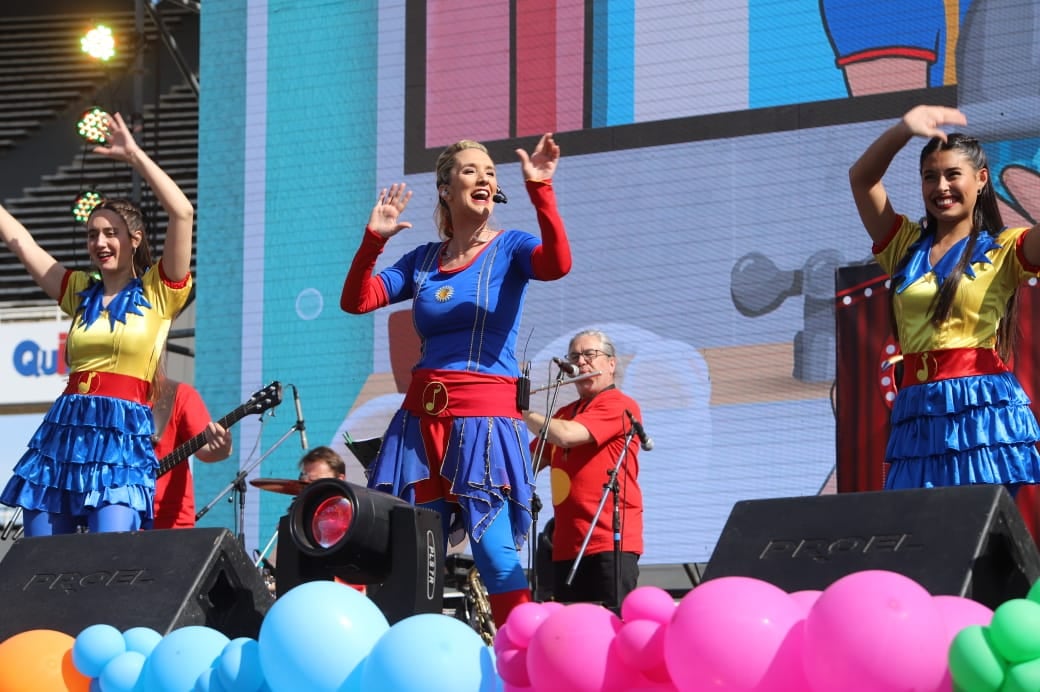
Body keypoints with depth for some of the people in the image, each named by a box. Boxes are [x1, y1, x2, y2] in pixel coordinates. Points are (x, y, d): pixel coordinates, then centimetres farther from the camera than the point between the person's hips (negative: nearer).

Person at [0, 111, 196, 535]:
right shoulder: (80, 293, 18)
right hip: (62, 436, 5)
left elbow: (182, 213, -8)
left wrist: (135, 156, -6)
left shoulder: (157, 293, 4)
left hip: (121, 440, -5)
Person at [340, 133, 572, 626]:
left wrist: (540, 190, -28)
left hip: (485, 418, -4)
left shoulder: (510, 250, 2)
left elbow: (556, 264, -20)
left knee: (495, 551, -14)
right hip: (421, 418, 5)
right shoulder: (424, 260, 14)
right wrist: (373, 240, -5)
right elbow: (355, 301, 7)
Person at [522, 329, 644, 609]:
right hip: (566, 546, 8)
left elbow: (566, 435, -18)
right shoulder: (564, 413, 20)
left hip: (610, 543, -8)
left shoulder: (620, 406, -4)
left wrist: (523, 412, -5)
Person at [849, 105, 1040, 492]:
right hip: (917, 417, 4)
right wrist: (903, 130, -6)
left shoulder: (1004, 250, 9)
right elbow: (861, 177, 11)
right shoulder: (906, 246, 19)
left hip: (981, 406, -4)